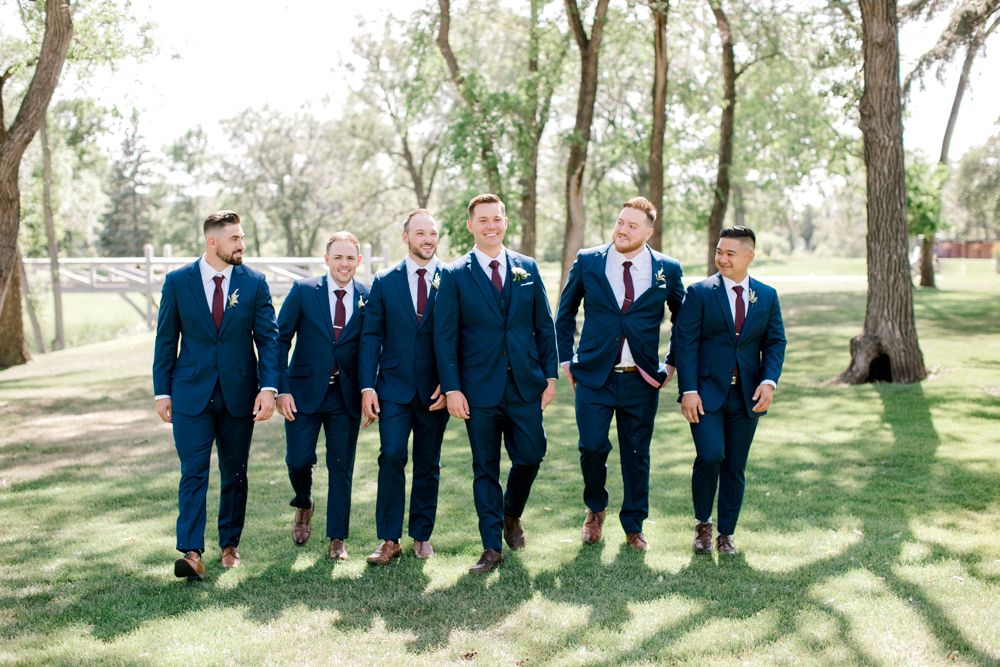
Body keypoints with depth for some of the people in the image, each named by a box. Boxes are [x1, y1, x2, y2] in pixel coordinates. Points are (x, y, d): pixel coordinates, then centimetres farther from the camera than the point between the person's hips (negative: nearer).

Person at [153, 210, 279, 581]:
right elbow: (166, 340, 3)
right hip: (191, 393, -1)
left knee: (235, 474, 10)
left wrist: (268, 387, -13)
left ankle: (230, 544, 24)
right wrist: (162, 392, 0)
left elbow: (268, 338, -2)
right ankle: (191, 552, -10)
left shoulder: (254, 282, 0)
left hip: (239, 393, 1)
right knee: (193, 472, -8)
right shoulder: (177, 281, -1)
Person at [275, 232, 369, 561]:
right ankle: (303, 505, 32)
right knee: (298, 460, -2)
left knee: (341, 468, 5)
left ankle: (336, 539, 17)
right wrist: (282, 389, -9)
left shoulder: (368, 298, 1)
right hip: (305, 391, -1)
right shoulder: (303, 291, -3)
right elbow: (281, 340, -2)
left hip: (346, 395, 1)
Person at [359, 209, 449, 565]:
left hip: (435, 391, 0)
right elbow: (371, 337, 2)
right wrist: (367, 387, -6)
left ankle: (422, 535, 21)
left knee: (428, 464, 8)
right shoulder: (384, 282, 4)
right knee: (391, 456, -10)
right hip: (394, 387, 0)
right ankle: (389, 540, -2)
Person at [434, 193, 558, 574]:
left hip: (525, 385, 2)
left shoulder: (527, 268, 7)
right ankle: (492, 546, 16)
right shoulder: (455, 276, -1)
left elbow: (544, 326, 9)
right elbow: (445, 337, -3)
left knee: (530, 457, 3)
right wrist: (452, 389, -9)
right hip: (480, 389, -2)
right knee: (485, 468, 5)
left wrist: (550, 375, 4)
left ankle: (511, 515, 33)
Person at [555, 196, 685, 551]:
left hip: (642, 380, 1)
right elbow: (565, 313, 11)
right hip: (594, 376, 0)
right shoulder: (587, 261, 0)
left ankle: (634, 528, 24)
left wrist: (672, 363, 10)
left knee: (637, 455, 8)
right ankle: (595, 510, 21)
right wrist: (567, 360, 7)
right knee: (592, 446, -8)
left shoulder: (667, 269, 0)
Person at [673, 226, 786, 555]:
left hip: (747, 394, 3)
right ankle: (703, 523, 8)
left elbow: (775, 342, 9)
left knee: (735, 467, 7)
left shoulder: (767, 296, 8)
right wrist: (688, 390, -14)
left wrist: (769, 381, -9)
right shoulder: (699, 292, -2)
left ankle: (726, 534, 21)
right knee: (710, 456, -17)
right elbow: (684, 342, -6)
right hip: (707, 391, -3)